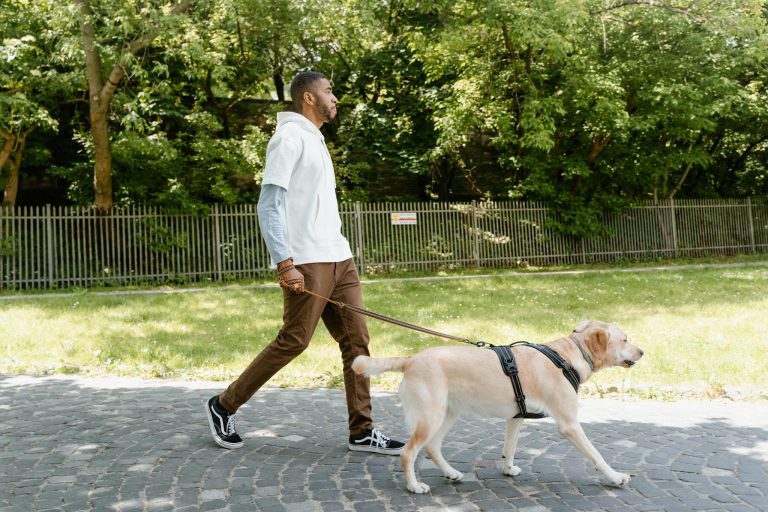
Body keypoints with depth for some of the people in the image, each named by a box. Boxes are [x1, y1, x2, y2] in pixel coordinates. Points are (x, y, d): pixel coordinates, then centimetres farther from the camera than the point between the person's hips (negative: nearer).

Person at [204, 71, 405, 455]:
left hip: (338, 258, 9)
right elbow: (268, 205, -16)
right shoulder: (290, 137, -8)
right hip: (307, 263, -9)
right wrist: (284, 264, -24)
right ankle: (223, 406, 12)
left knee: (356, 340, 4)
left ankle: (361, 432, 9)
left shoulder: (315, 139, 21)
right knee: (293, 341, -5)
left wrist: (336, 254, 18)